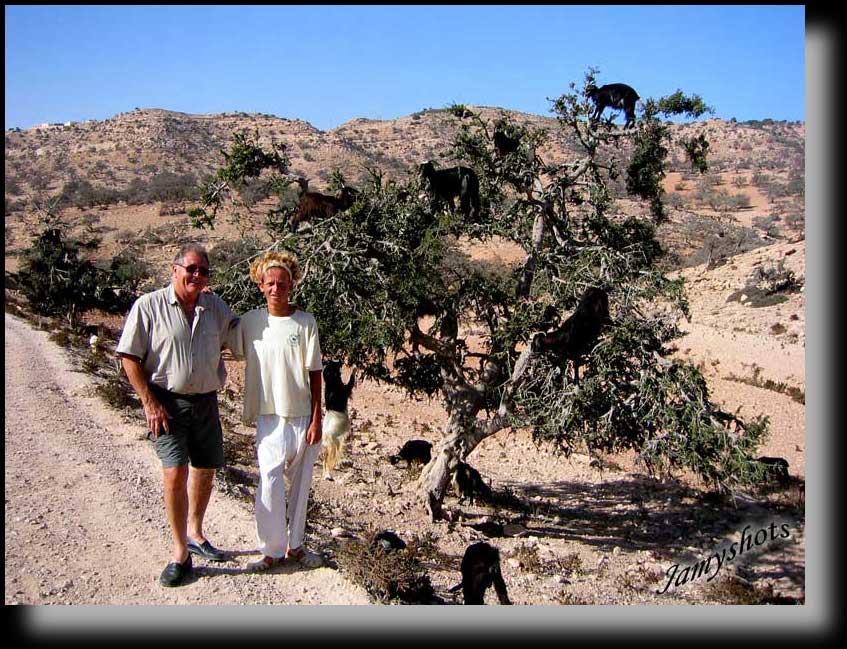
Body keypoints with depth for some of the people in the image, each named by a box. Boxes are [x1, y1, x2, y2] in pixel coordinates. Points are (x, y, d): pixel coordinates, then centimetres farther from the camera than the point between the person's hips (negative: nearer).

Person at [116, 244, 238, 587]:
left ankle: (195, 533, 35)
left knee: (205, 471, 13)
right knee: (176, 472, -12)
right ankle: (181, 553, 1)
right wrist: (150, 403, -12)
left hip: (205, 402, 5)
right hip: (168, 402, -5)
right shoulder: (149, 306, -8)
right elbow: (129, 357, -7)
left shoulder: (215, 306, 6)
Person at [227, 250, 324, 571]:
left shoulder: (305, 322, -4)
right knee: (270, 484, -3)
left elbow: (315, 374, -3)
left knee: (300, 484, 11)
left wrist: (316, 420, -5)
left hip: (302, 417, 0)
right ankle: (272, 549, 11)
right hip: (269, 416, 0)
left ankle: (295, 544, 26)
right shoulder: (250, 321, 0)